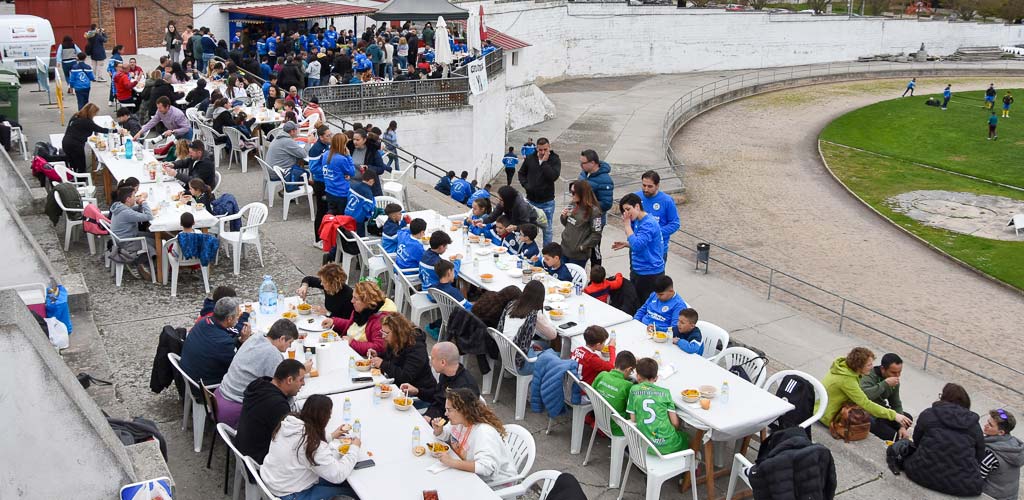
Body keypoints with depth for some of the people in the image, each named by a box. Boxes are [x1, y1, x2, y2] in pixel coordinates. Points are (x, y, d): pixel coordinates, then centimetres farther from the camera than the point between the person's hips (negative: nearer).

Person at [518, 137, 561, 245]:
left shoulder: (555, 160, -8)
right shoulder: (530, 159, 0)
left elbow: (553, 176, -23)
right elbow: (521, 173, 13)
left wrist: (544, 162, -22)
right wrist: (525, 184, -4)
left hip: (547, 201, -3)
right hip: (531, 200, 3)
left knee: (547, 230, 8)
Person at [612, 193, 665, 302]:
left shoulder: (649, 224, -21)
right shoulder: (636, 221, 7)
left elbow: (637, 245, -30)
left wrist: (627, 225, -23)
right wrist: (625, 244, 5)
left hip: (650, 273, -9)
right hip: (637, 270, 9)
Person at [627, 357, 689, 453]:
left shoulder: (634, 390, -1)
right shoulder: (665, 392, -1)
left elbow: (633, 419, -2)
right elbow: (675, 423, -1)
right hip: (667, 444, -1)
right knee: (684, 438, 34)